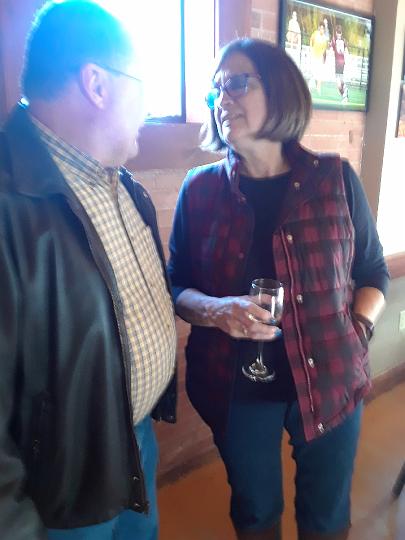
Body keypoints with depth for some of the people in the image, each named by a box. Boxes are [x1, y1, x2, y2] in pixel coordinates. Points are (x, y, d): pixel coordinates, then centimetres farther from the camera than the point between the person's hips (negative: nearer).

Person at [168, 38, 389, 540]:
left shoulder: (335, 178, -5)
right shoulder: (199, 189, -5)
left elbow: (372, 271, 5)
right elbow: (174, 285, 0)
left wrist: (356, 335, -9)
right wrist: (214, 309, -19)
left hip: (330, 381, 1)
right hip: (236, 386, 0)